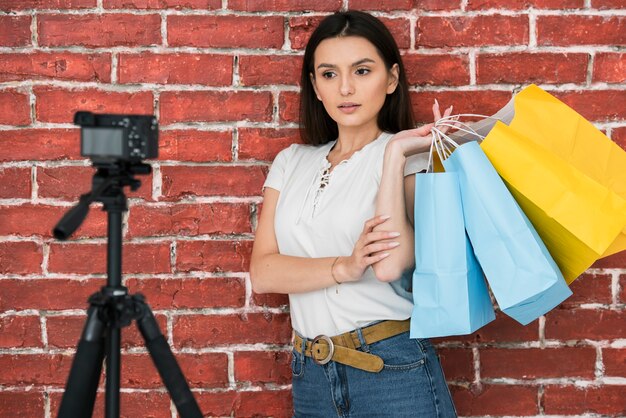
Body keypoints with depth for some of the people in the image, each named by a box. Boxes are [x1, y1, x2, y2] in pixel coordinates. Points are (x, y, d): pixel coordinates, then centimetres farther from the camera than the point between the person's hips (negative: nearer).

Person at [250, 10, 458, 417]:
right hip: (310, 373, 4)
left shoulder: (413, 156, -5)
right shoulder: (292, 162, 8)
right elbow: (263, 272, -4)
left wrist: (394, 153, -18)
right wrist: (344, 268, -19)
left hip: (393, 371, -4)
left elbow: (390, 265, -21)